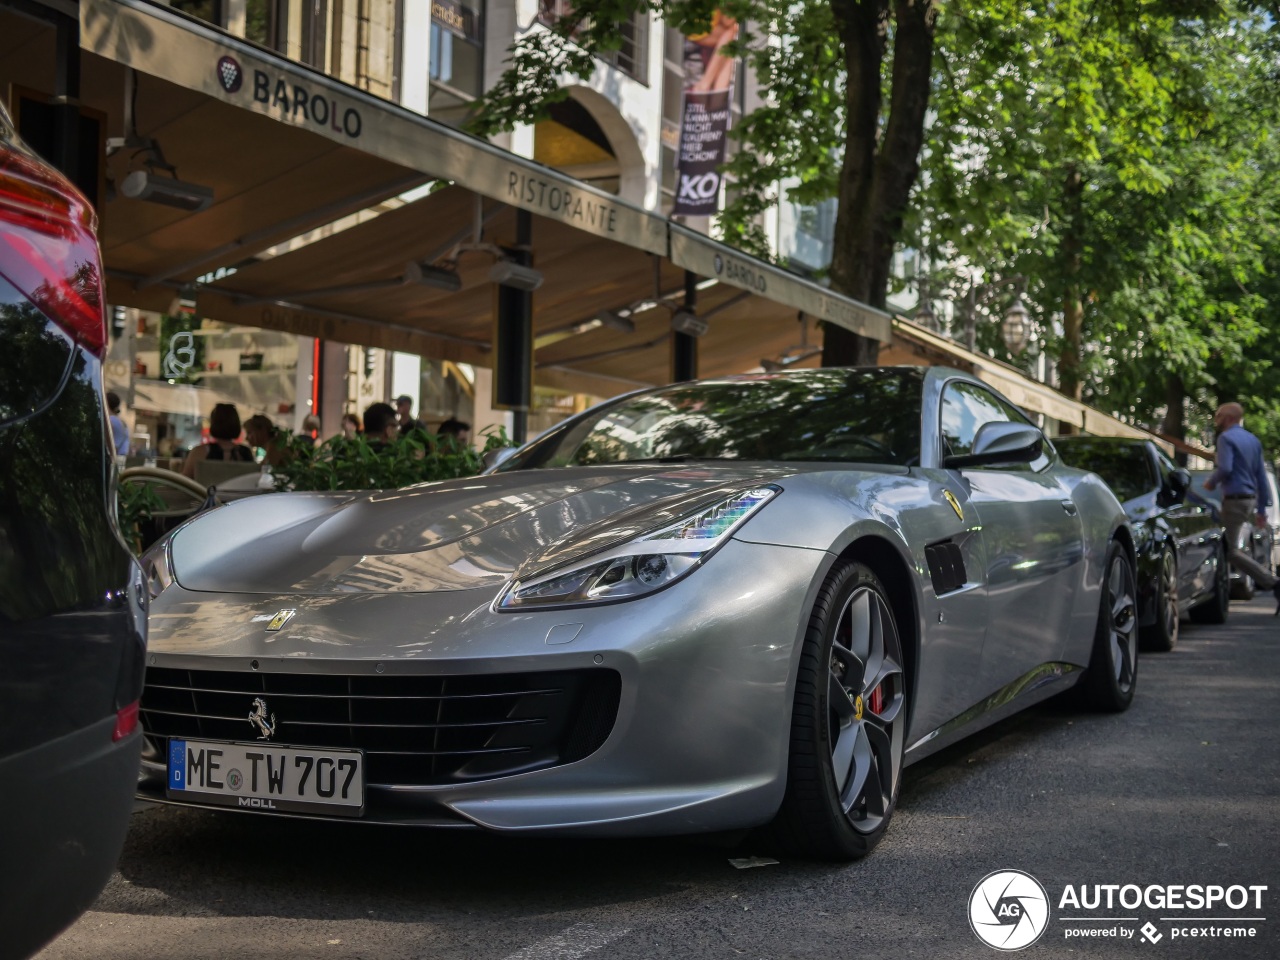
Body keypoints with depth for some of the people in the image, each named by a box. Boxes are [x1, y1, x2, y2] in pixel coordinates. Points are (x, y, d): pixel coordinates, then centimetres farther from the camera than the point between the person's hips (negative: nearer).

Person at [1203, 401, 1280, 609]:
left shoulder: (1226, 438, -9)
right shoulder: (1254, 440, 16)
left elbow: (1225, 468, -22)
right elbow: (1261, 475, 17)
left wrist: (1210, 483, -2)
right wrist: (1262, 508, 19)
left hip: (1234, 499, -9)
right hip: (1250, 499, 9)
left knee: (1232, 550, -7)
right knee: (1229, 545, 15)